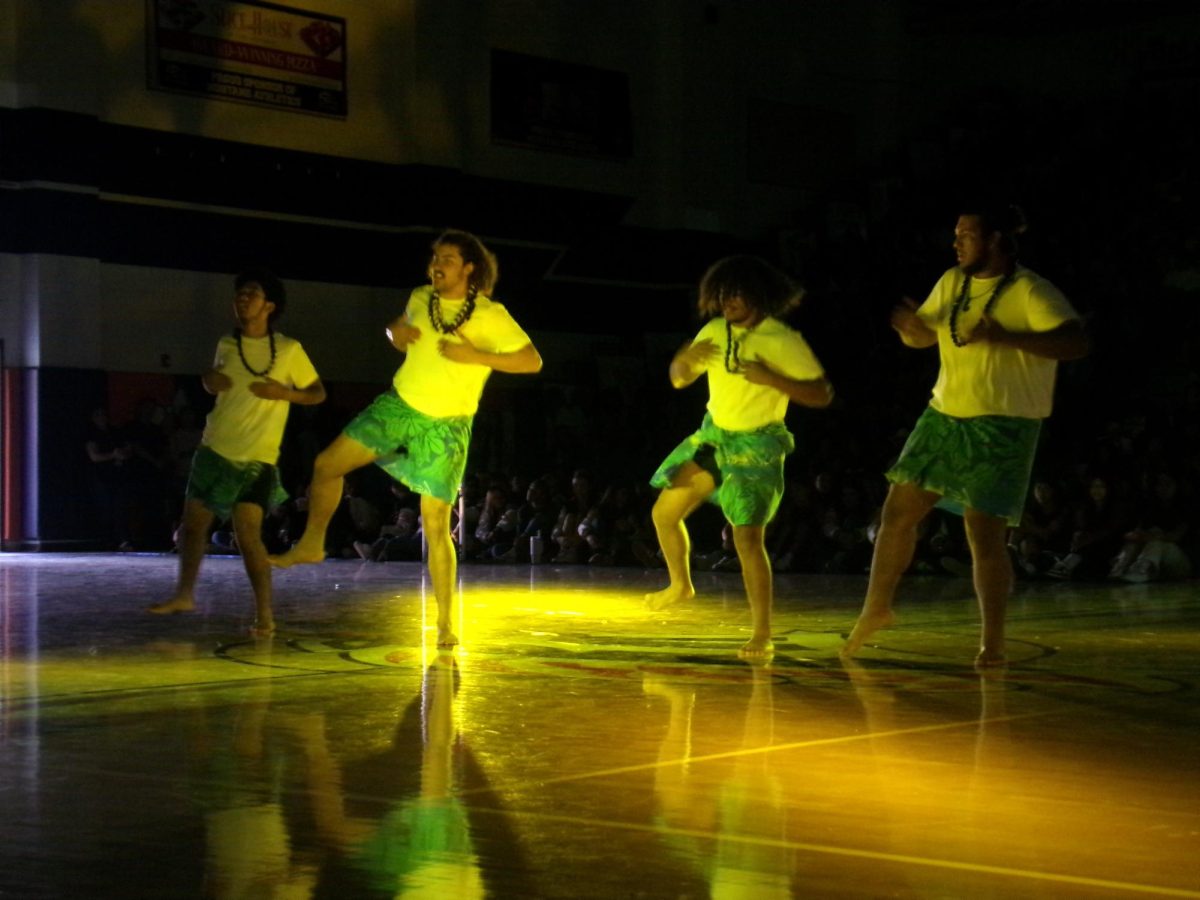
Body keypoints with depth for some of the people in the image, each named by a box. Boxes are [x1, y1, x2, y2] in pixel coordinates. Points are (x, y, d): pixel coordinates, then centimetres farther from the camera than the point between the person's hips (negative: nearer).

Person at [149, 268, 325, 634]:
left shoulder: (289, 350, -4)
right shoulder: (226, 345, 7)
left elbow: (318, 393, 1)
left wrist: (285, 393, -18)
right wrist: (209, 380, 0)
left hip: (257, 459, -5)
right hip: (215, 449, 5)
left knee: (247, 531, -16)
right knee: (193, 521, 11)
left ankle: (264, 614, -8)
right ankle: (184, 593, 31)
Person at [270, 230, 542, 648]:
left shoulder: (490, 315, -14)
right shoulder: (420, 299, 2)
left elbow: (532, 361, -16)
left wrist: (476, 356, -25)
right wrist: (395, 332, -3)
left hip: (444, 427, -5)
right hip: (398, 406, 5)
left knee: (436, 526, -7)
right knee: (327, 464, 0)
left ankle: (445, 624, 3)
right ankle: (311, 544, 25)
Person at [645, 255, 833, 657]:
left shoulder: (784, 341, -16)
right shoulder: (716, 332, 1)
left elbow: (822, 394, -17)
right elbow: (679, 379, 10)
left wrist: (771, 378, -28)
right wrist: (686, 357, -14)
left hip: (756, 447, -6)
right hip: (712, 438, 6)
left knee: (747, 536, -17)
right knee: (664, 512, 11)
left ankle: (762, 635, -10)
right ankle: (680, 584, 38)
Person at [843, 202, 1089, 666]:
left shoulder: (1030, 291, -13)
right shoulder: (952, 283, 8)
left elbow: (1077, 341, -25)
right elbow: (924, 336, 21)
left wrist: (1004, 336, -34)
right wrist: (910, 324, -5)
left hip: (1002, 427, -7)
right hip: (944, 417, 7)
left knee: (985, 536, -8)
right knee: (898, 512, 8)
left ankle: (993, 642, 5)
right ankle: (876, 607, 27)